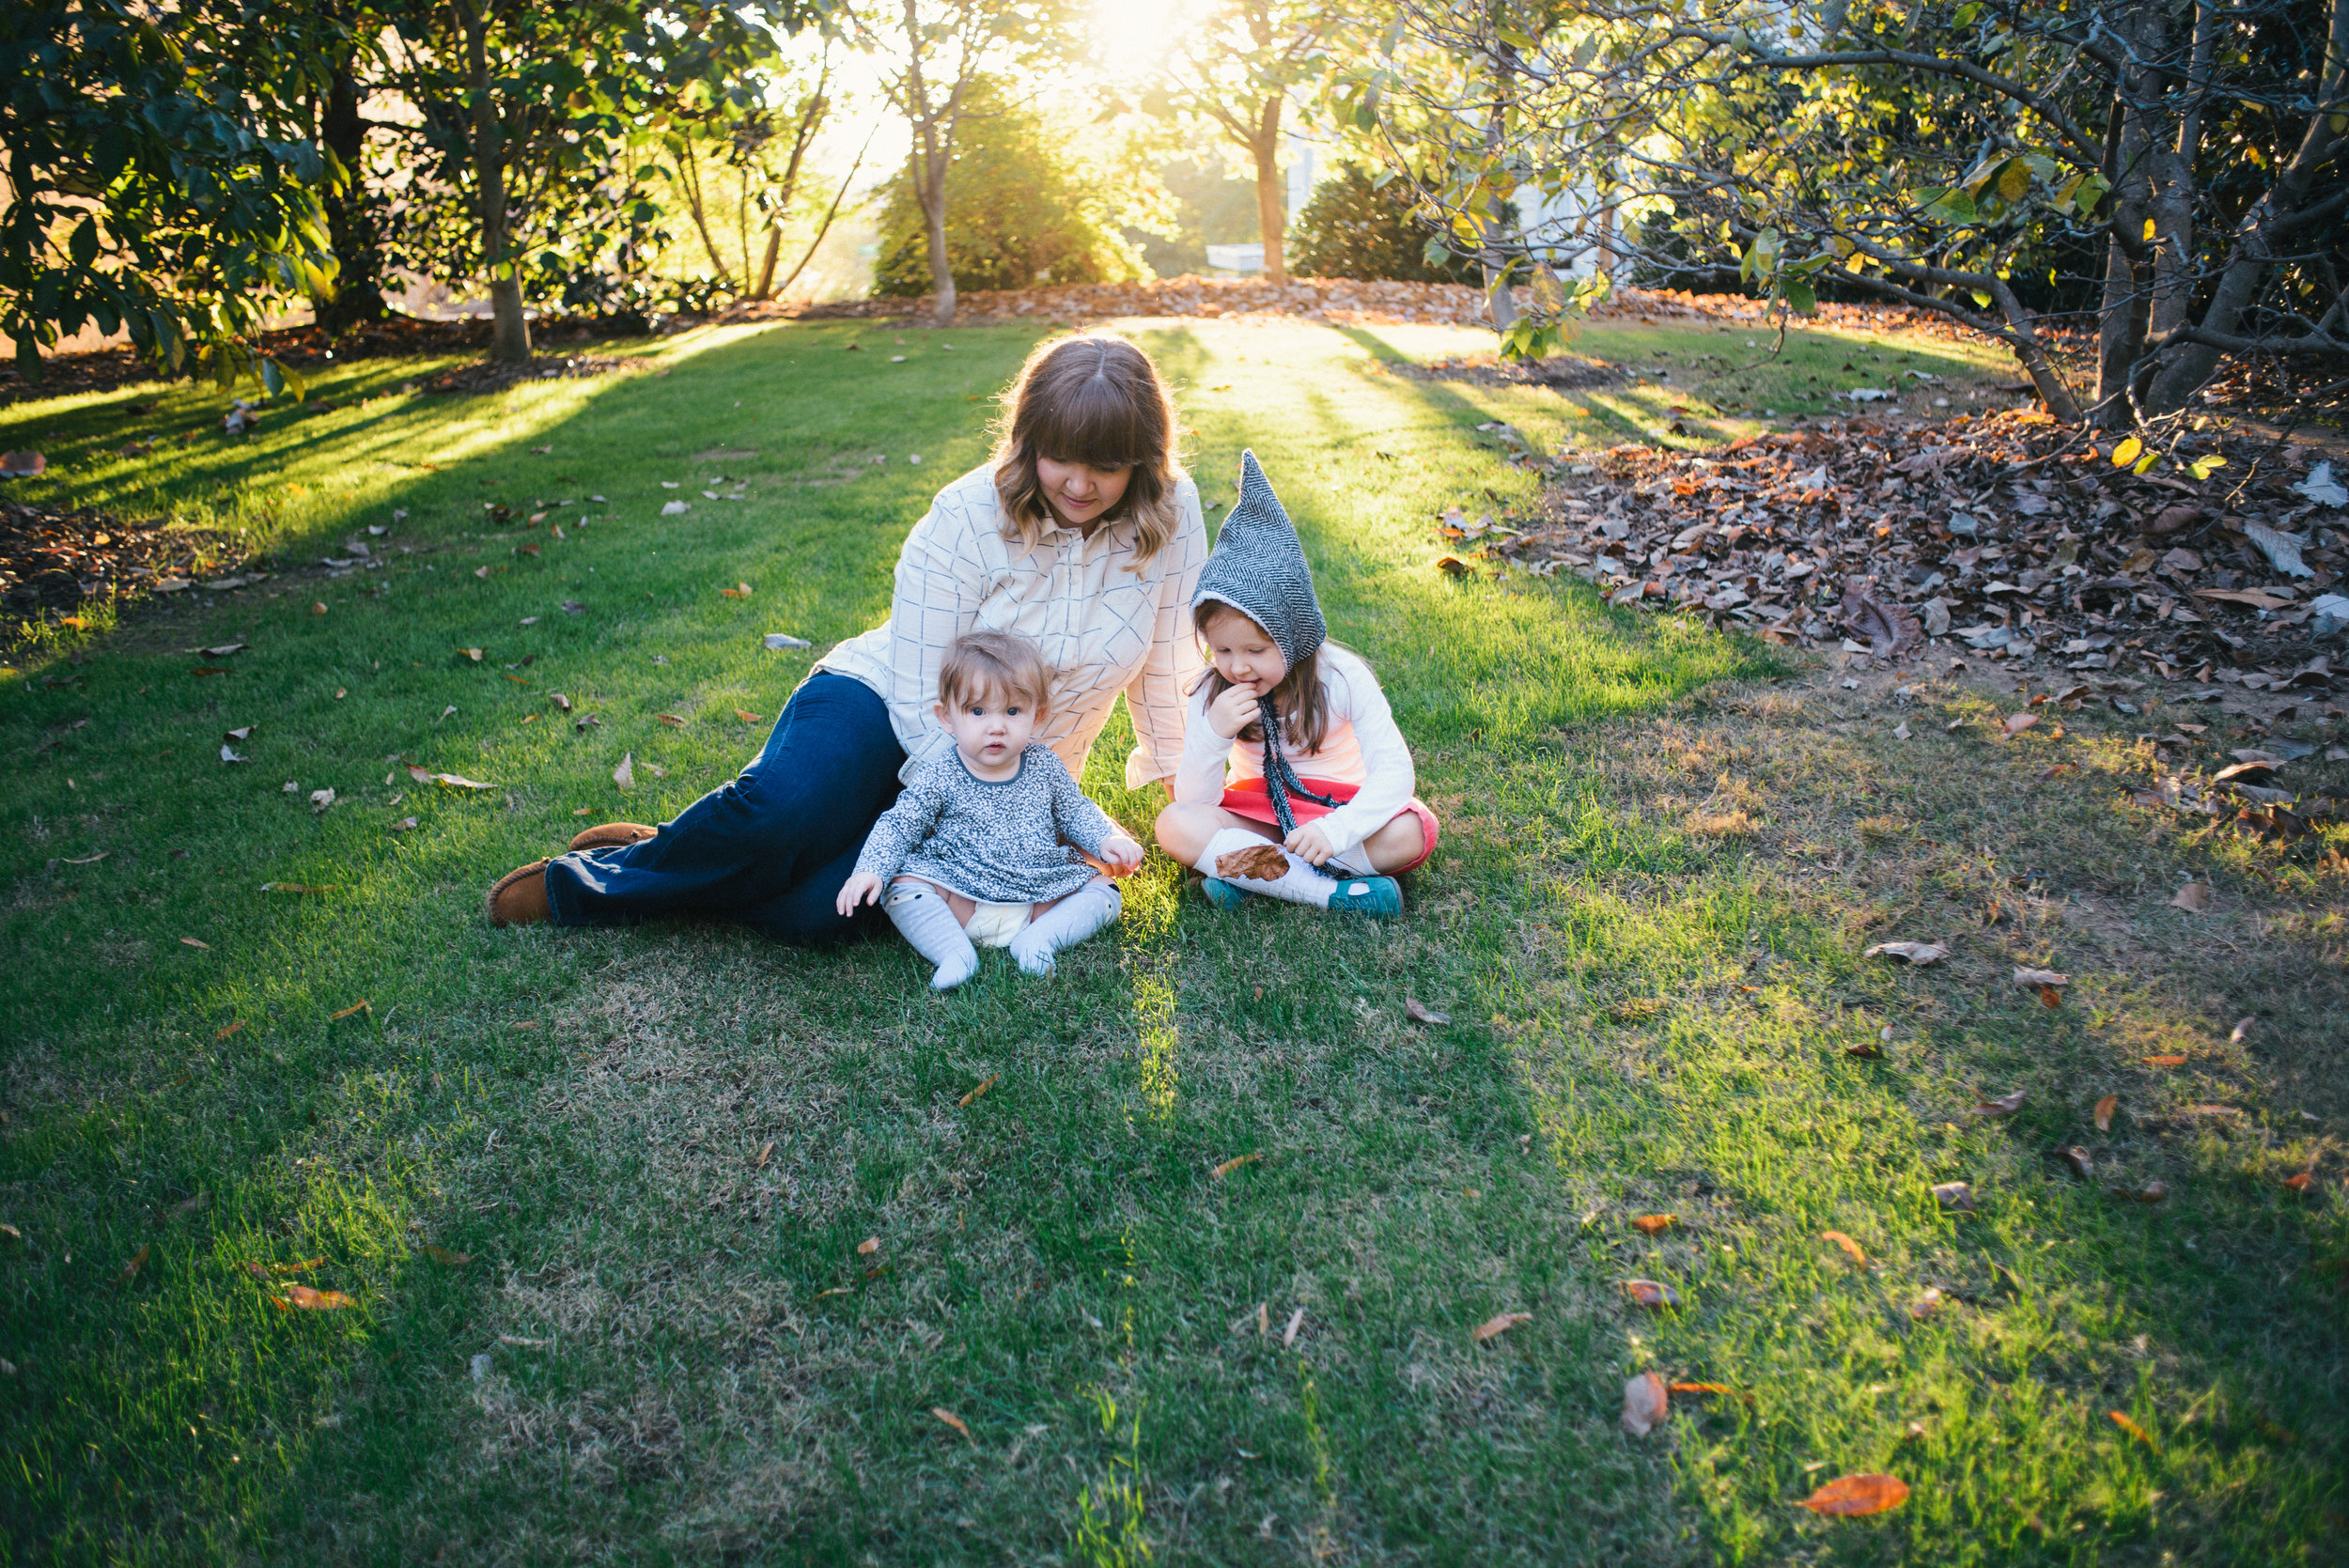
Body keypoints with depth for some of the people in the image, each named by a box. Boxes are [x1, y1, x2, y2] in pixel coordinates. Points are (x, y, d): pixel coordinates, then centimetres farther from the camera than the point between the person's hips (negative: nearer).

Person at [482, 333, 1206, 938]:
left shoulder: (1170, 512, -10)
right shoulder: (967, 518, -16)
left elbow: (1164, 663, 1)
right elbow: (925, 701, -17)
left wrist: (1178, 781, 6)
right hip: (883, 702, -1)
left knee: (817, 910, -26)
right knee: (787, 805, -37)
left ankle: (599, 890, -2)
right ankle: (633, 863, -5)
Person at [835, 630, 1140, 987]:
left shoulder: (1044, 768, 1)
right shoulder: (939, 778, -7)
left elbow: (1076, 812, 15)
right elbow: (898, 826, -4)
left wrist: (1107, 840, -2)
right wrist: (871, 870, -20)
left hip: (1041, 896, 3)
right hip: (960, 900, -3)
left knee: (1103, 892, -9)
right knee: (903, 889, -24)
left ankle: (1038, 937, -23)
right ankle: (955, 952, -30)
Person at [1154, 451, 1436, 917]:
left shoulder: (1342, 679, -17)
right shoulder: (1213, 693, -11)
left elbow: (1394, 771, -23)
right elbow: (1194, 801, -13)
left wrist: (1335, 831, -39)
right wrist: (1213, 734, -32)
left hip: (1337, 806, -1)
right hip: (1259, 809, 1)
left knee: (1408, 834, -31)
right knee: (1175, 826, -26)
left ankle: (1243, 870, -26)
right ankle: (1327, 890, -32)